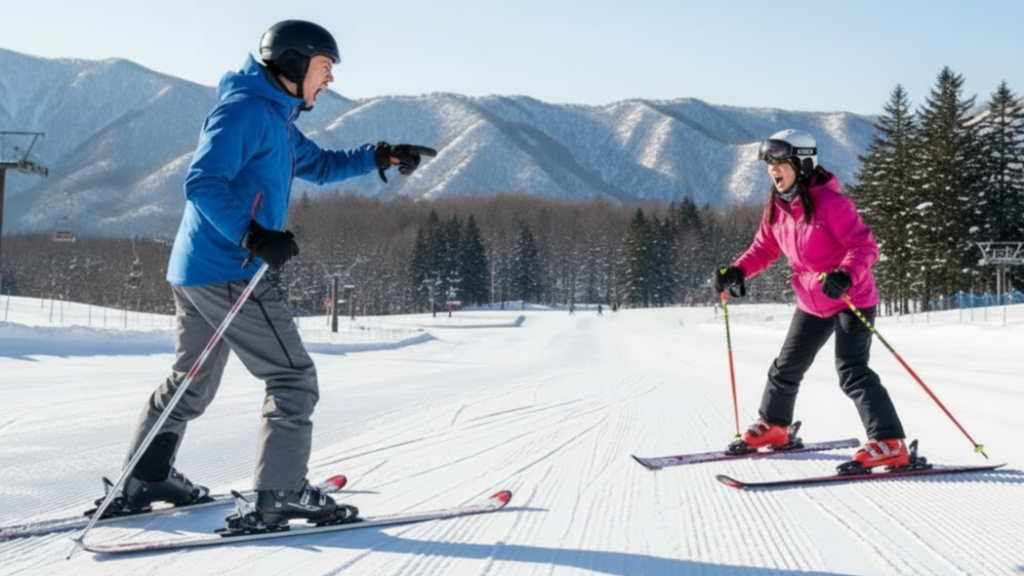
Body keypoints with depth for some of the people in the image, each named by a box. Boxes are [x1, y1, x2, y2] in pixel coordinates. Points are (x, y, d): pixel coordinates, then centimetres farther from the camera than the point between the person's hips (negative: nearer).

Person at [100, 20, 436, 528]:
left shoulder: (275, 119, 20)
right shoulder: (245, 109, -12)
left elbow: (320, 164, 32)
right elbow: (203, 182, -22)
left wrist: (381, 156, 19)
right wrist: (253, 236, -31)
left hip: (197, 274, 11)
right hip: (226, 272, -11)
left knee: (191, 382, 19)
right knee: (293, 378, -6)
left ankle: (142, 483, 28)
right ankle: (281, 495, -4)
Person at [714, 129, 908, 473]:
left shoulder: (830, 202, -22)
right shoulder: (776, 207, 1)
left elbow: (865, 245, -25)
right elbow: (765, 248, 14)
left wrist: (845, 276, -43)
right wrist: (737, 271, -3)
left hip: (851, 299, -8)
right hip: (811, 303, 8)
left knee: (851, 372, -20)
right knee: (786, 368, 18)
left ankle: (890, 445, -18)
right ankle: (772, 428, 39)